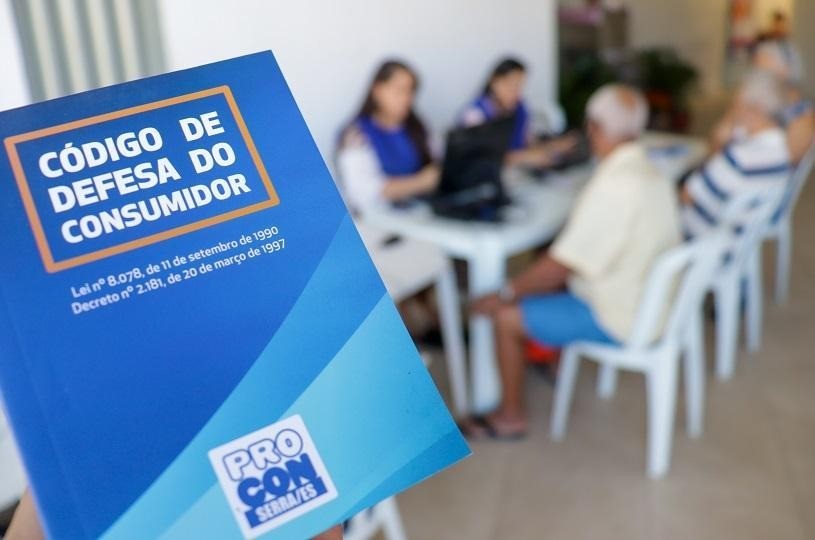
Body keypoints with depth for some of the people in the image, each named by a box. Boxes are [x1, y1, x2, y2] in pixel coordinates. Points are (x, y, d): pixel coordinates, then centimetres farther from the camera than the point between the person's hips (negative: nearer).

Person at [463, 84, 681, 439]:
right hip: (651, 301, 9)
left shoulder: (613, 186, -27)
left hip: (617, 317, -9)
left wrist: (505, 295, -12)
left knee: (506, 317, -3)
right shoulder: (654, 175, 2)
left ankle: (511, 417, 11)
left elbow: (561, 264, -25)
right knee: (545, 283, 23)